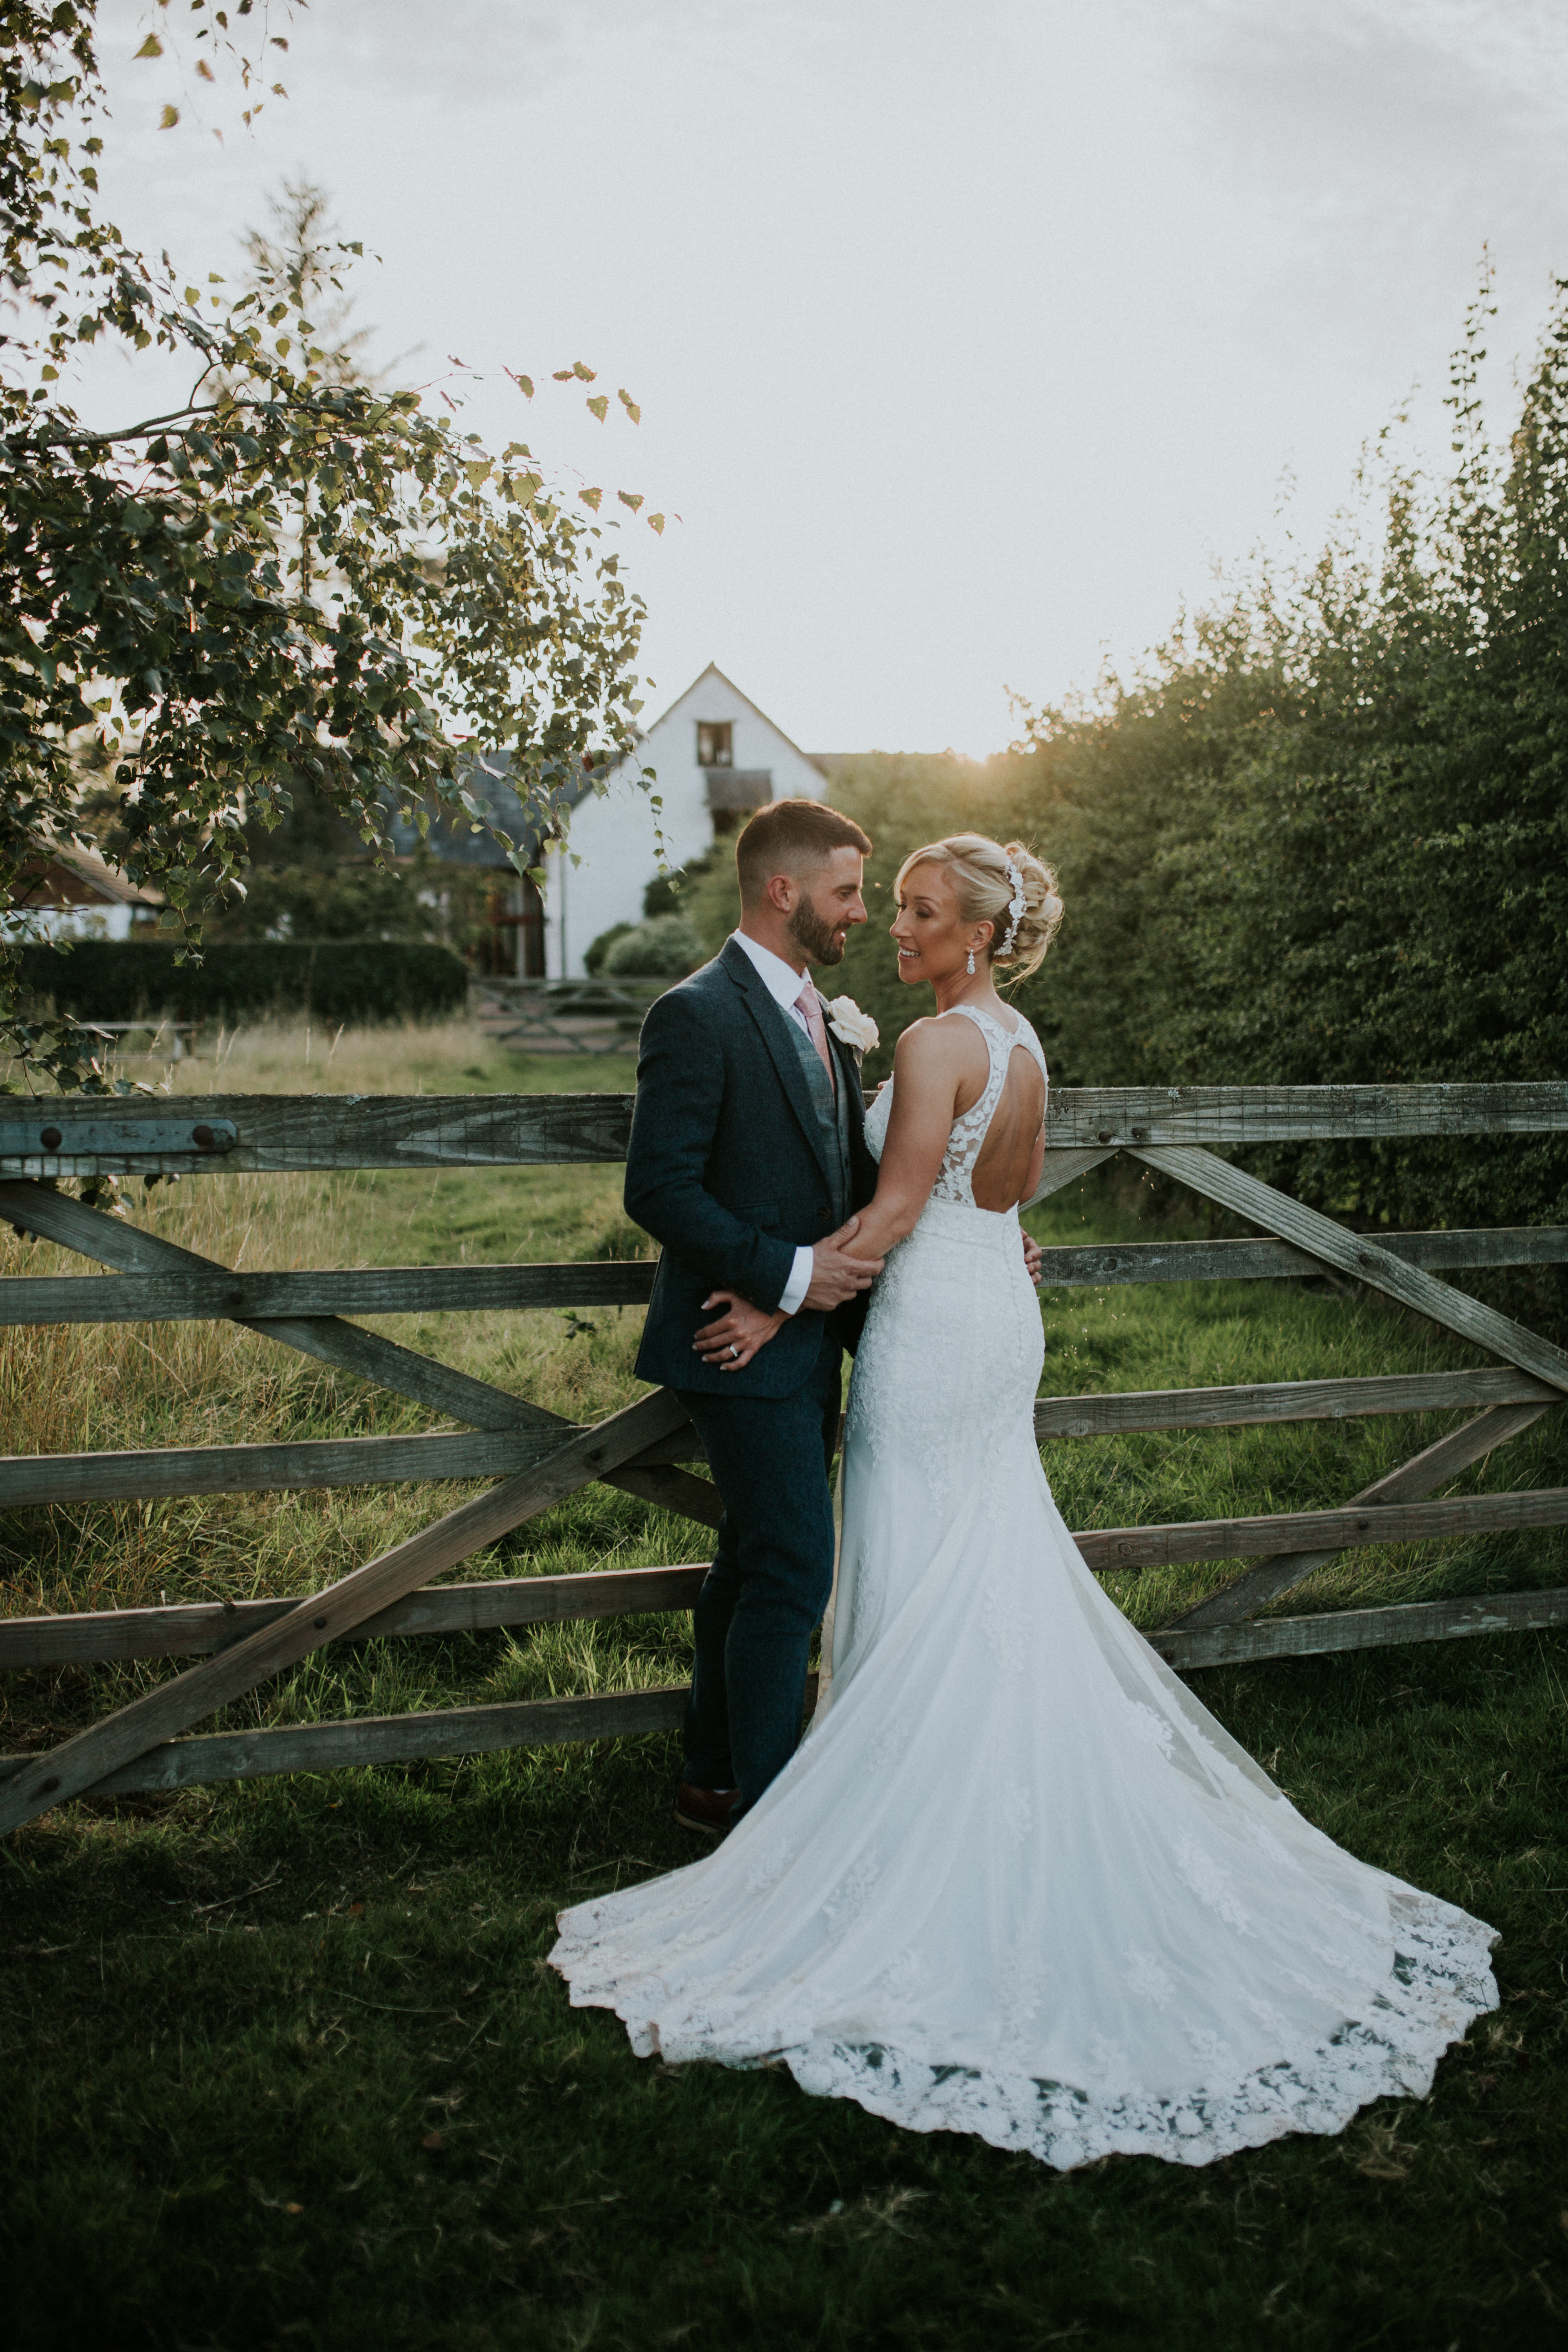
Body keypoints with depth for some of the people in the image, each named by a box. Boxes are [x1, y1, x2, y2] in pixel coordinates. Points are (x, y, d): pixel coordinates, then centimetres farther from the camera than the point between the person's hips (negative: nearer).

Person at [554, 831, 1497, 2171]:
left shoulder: (936, 1044, -18)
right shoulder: (1024, 1044, 9)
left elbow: (894, 1215, -20)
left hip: (934, 1330, -9)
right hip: (1005, 1320, 9)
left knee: (930, 1594, 2)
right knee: (1004, 1582, 16)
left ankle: (922, 1833, 13)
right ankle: (1015, 1812, 26)